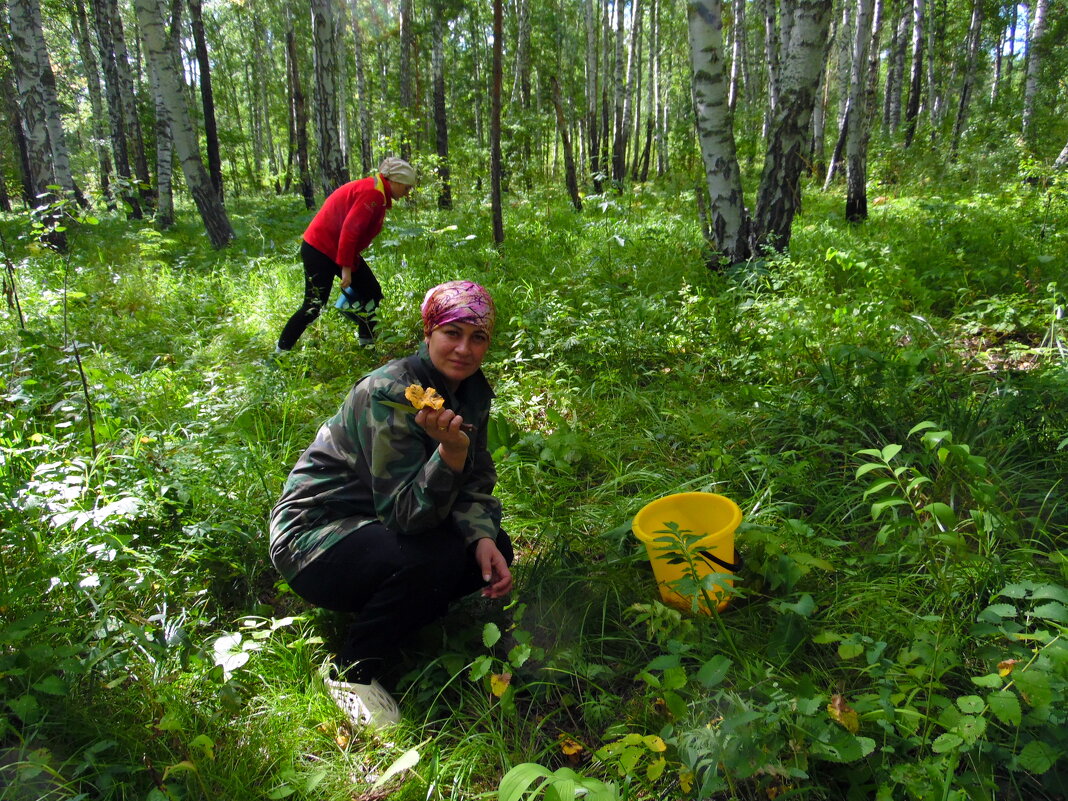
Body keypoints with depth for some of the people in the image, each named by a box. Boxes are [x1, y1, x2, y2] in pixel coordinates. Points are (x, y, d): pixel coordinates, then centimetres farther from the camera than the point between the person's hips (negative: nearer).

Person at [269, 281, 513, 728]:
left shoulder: (473, 391, -3)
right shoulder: (388, 395, -27)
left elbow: (476, 483, 1)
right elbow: (406, 513, -30)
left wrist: (482, 537, -18)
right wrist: (451, 451, -46)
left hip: (378, 527, 8)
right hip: (314, 536, -7)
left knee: (492, 550, -7)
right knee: (435, 556, -31)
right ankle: (352, 672, -8)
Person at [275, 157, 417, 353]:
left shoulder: (377, 193, 11)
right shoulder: (372, 193, -21)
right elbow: (349, 230, -27)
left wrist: (351, 263, 14)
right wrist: (346, 268, -25)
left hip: (342, 250, 10)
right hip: (320, 250, -10)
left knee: (372, 292, 6)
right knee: (314, 306, -8)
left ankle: (367, 344, 15)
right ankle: (280, 352, 4)